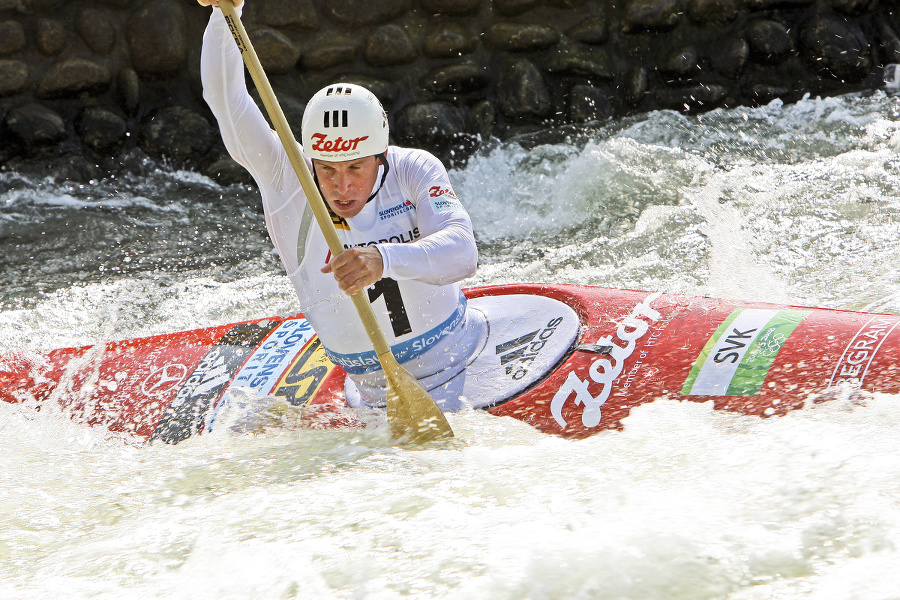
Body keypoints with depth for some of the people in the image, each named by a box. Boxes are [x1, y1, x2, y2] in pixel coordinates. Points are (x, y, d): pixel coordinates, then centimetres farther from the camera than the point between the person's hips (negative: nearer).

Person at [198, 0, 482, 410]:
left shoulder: (415, 171, -14)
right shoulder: (288, 184, -13)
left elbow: (462, 252, -30)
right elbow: (226, 99, -22)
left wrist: (384, 260, -49)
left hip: (463, 368, -2)